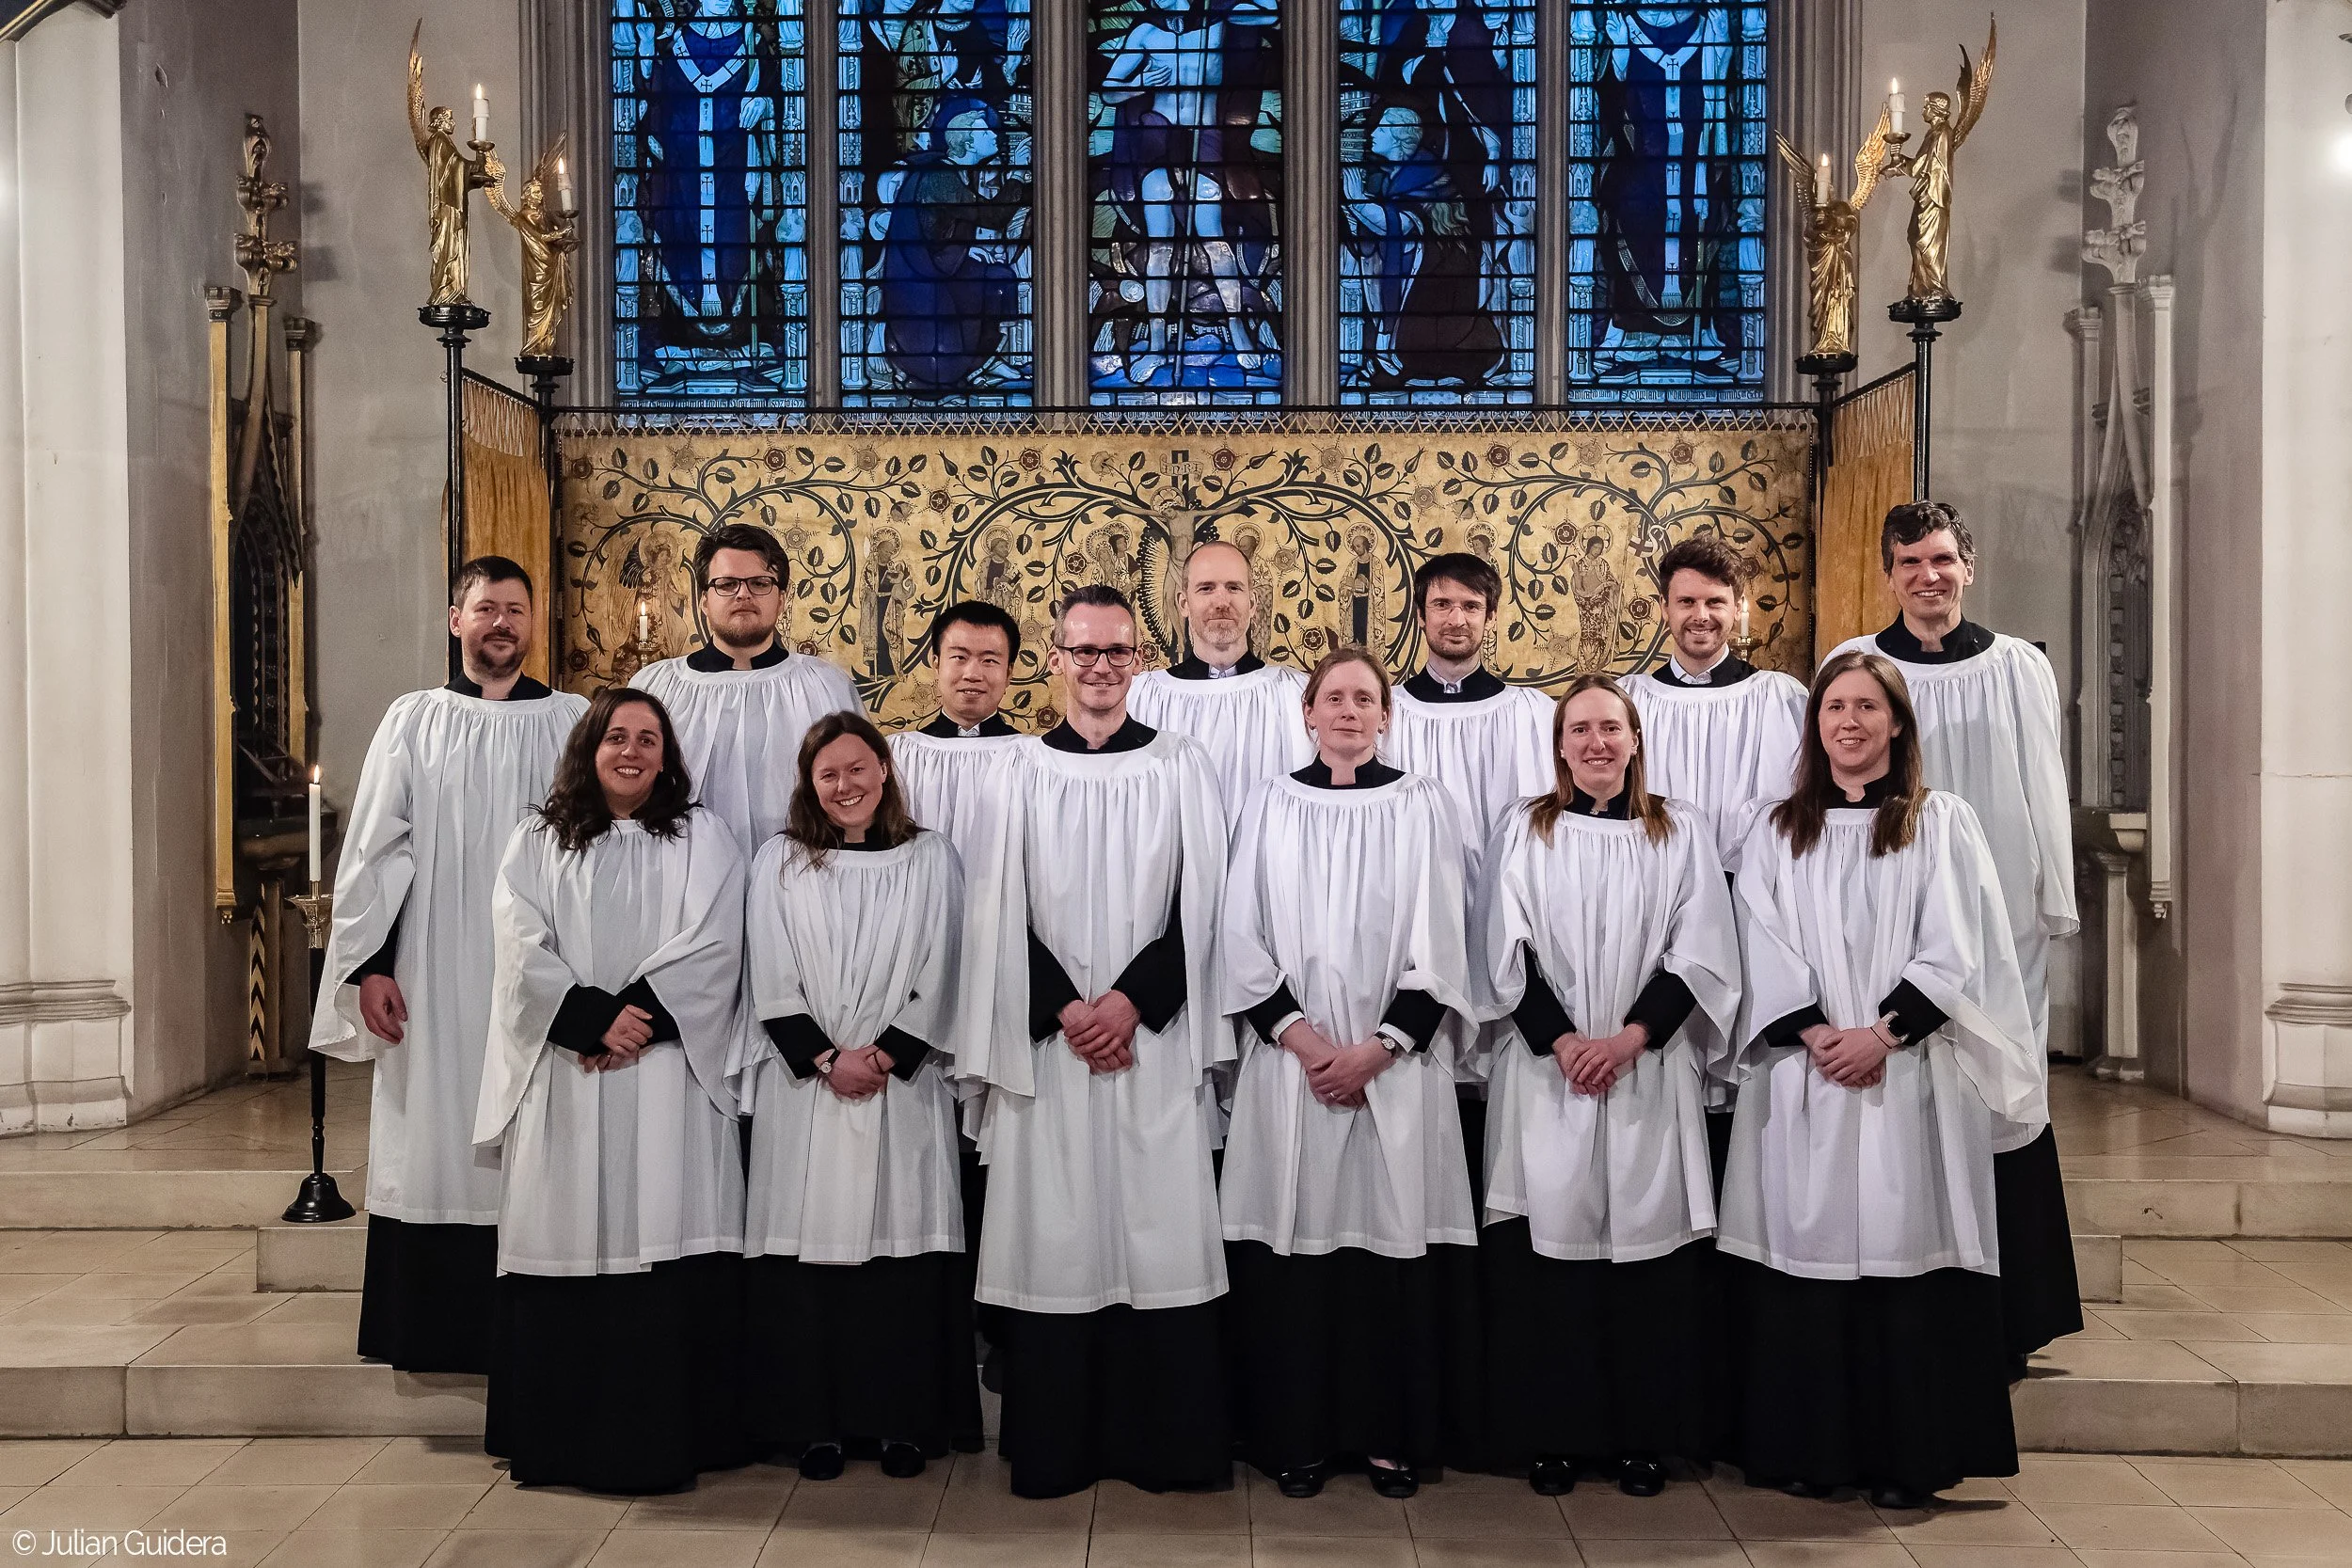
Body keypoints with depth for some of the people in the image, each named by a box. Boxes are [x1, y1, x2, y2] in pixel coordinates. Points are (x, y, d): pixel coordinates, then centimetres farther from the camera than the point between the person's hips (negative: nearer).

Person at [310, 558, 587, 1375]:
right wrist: (369, 964, -3)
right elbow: (374, 849, 5)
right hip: (432, 982, 1)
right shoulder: (413, 721, 7)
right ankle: (428, 1331, 16)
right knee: (432, 1147, 4)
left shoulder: (573, 723, 5)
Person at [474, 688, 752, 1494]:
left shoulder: (702, 839, 9)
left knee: (664, 1242, -6)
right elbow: (523, 950, 0)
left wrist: (637, 1018, -13)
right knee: (565, 1244, 0)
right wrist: (596, 1018, -12)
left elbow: (709, 949, -1)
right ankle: (556, 1438, 11)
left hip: (668, 1070, -1)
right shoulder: (537, 844, 12)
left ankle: (666, 1436, 1)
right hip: (563, 1079, 1)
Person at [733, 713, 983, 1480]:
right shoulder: (781, 862, 8)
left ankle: (902, 1422, 11)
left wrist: (884, 1057, -9)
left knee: (902, 1241, 0)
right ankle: (814, 1424, 10)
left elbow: (939, 978, 1)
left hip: (904, 1086, 0)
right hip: (804, 1087, 0)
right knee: (808, 1248, 0)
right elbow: (771, 982, 1)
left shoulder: (930, 860, 7)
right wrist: (828, 1060, -9)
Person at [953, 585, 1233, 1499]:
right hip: (1047, 1039, 0)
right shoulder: (1019, 772, 5)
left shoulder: (1181, 769, 6)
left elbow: (1197, 905, 0)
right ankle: (1055, 1447, 14)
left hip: (1155, 1037, 0)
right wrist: (1066, 1011, -9)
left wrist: (1130, 999, -11)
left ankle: (1164, 1443, 13)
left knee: (1160, 1231, 1)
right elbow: (1004, 914, 2)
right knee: (1054, 1234, 2)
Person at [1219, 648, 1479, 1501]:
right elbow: (1242, 936, 2)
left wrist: (1377, 1048, -10)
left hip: (1396, 1062, 0)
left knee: (1393, 1237, 2)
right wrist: (1299, 1035, -9)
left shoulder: (1422, 806, 3)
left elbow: (1440, 945, -1)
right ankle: (1299, 1434, 15)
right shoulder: (1271, 804, 5)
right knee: (1295, 1240, 2)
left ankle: (1393, 1432, 15)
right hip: (1291, 1057, 1)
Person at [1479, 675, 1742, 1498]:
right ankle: (1550, 1434, 10)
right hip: (1547, 1067, 0)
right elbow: (1509, 952, 2)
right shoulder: (1526, 830, 8)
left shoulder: (1679, 831, 7)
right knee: (1550, 1241, -1)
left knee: (1647, 1242, 0)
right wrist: (1563, 1042, -10)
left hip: (1650, 1069, 0)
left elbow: (1700, 954, 1)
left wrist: (1630, 1037, -10)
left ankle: (1642, 1434, 12)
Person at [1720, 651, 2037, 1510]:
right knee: (1809, 1252, 1)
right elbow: (1763, 950, 3)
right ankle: (1809, 1449, 12)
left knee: (1905, 1255, -2)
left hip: (1911, 1078, -1)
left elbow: (1956, 952, -2)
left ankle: (1908, 1458, 9)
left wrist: (1881, 1033, -13)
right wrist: (1817, 1034, -11)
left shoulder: (1943, 824, 6)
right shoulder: (1777, 832, 11)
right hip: (1804, 1079, 2)